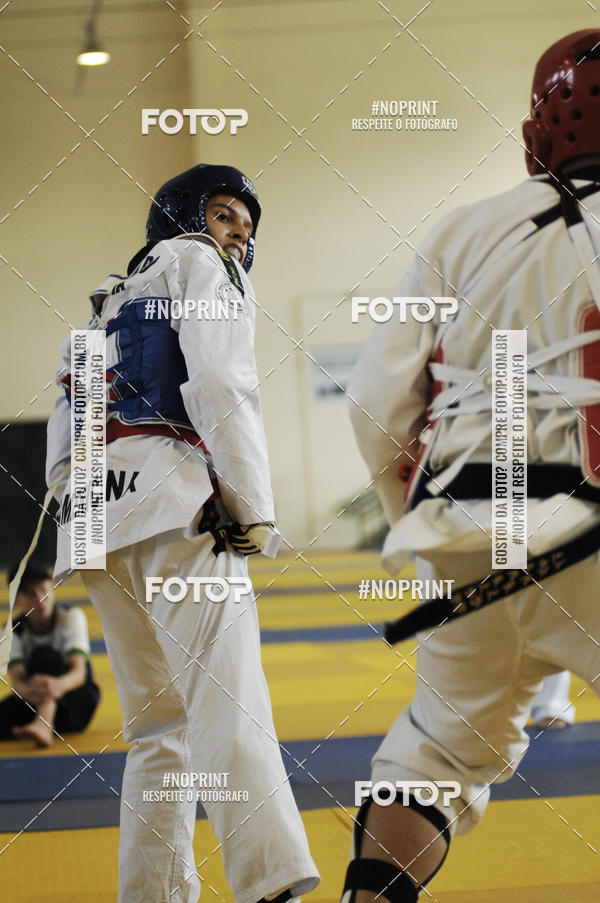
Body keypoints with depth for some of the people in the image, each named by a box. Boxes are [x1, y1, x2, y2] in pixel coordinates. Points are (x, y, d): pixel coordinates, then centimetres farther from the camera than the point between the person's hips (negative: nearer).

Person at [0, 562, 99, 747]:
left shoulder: (71, 616, -10)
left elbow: (79, 671, -25)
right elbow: (16, 681, -21)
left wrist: (60, 684, -51)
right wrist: (26, 691, -48)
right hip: (34, 704, 3)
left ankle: (43, 725, -55)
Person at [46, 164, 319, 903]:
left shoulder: (112, 302, 34)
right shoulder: (196, 262, 10)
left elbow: (63, 431, 24)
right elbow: (219, 384, -7)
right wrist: (254, 507, -10)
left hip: (91, 510, 8)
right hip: (168, 493, -8)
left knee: (159, 723, 10)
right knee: (228, 705, -21)